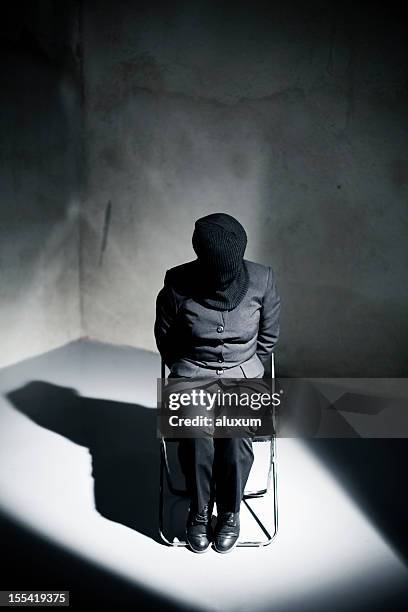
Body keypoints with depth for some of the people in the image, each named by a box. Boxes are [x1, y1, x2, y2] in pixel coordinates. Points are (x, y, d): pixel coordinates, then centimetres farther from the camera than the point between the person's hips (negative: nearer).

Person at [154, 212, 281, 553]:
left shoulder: (262, 280, -10)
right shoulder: (178, 283, -11)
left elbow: (268, 338, 4)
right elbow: (164, 336, 5)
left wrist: (246, 373, 3)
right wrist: (182, 372, 3)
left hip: (243, 373, 0)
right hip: (193, 374, 0)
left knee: (236, 432, -28)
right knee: (196, 433, -29)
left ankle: (230, 512, -2)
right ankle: (199, 511, -3)